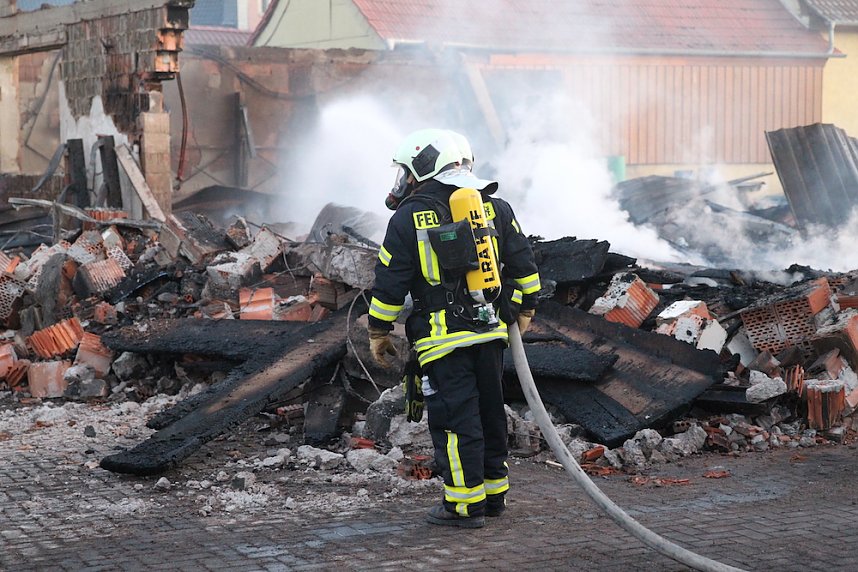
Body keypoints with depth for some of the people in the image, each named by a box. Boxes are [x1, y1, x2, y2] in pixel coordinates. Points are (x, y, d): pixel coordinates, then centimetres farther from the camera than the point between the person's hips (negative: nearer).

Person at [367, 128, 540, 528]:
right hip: (490, 331, 5)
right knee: (489, 412, 16)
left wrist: (378, 332, 7)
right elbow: (523, 264, 13)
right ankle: (494, 492, 26)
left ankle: (465, 505, 1)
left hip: (442, 338, -5)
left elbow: (389, 281, -3)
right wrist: (524, 311, 24)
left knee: (454, 420, -1)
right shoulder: (495, 207, 9)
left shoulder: (409, 217, -5)